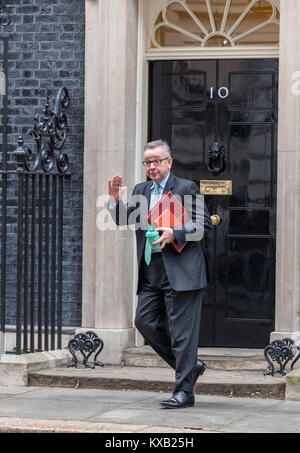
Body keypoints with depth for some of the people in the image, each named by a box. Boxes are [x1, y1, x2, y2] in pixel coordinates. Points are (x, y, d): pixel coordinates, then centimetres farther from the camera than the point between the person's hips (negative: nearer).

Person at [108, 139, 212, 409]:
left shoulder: (187, 188, -2)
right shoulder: (141, 191, 17)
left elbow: (204, 222, -8)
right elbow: (123, 220, 12)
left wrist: (175, 234, -20)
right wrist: (115, 200, -6)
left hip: (180, 272, -7)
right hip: (151, 273, 7)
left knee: (181, 330, -6)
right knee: (145, 321, 4)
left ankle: (184, 391, -1)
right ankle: (189, 365, 19)